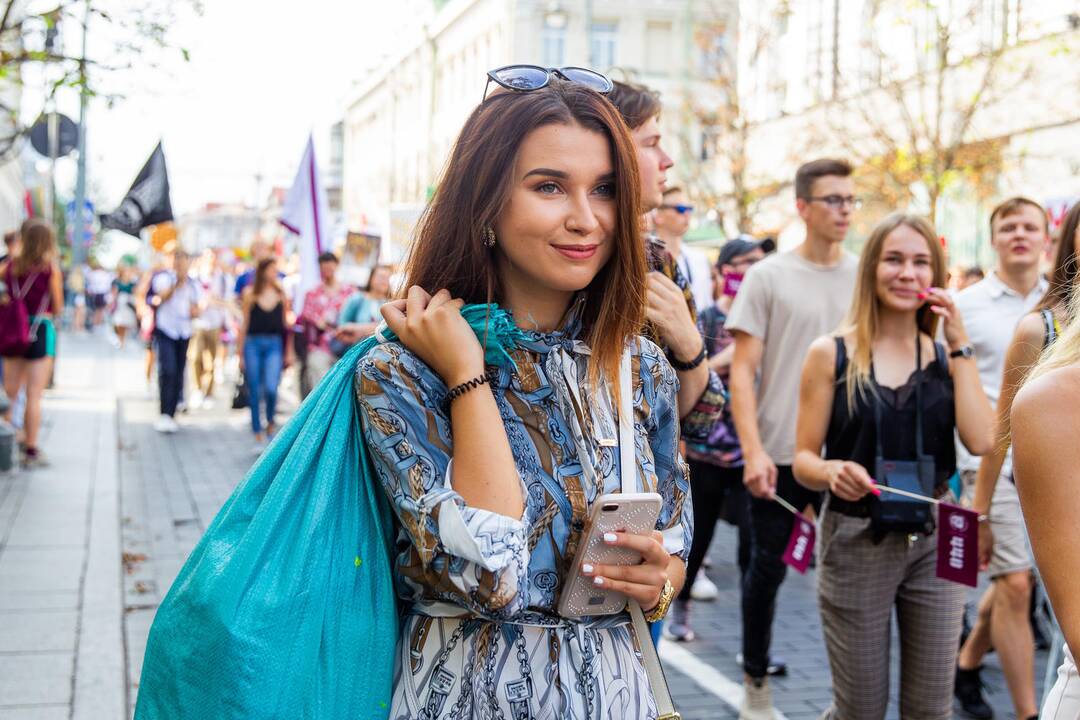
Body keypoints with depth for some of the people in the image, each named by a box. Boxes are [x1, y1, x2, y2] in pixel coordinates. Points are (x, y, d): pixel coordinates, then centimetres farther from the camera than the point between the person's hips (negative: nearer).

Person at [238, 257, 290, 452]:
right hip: (253, 344, 0)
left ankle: (270, 422, 10)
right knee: (254, 392, 3)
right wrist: (240, 353, 3)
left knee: (271, 388, -18)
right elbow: (244, 324, 5)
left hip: (274, 345, 0)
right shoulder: (250, 294, 3)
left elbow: (286, 323, 10)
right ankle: (259, 437, 12)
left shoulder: (281, 294, 7)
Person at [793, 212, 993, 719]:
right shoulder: (832, 354, -3)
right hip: (856, 541, -2)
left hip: (934, 541, 3)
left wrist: (960, 345, -8)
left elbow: (980, 440, -10)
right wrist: (833, 472, -26)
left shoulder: (945, 355, 5)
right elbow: (804, 460, -3)